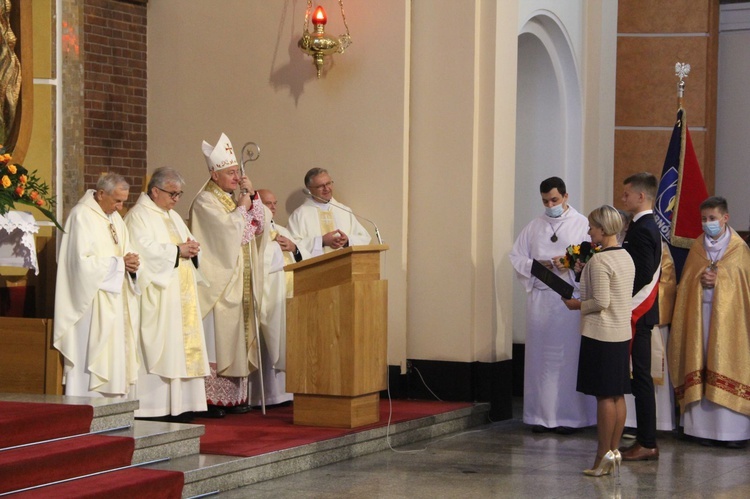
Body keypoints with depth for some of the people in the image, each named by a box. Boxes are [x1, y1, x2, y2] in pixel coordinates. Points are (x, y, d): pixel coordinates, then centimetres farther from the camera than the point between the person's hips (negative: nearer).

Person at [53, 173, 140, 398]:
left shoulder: (115, 218, 17)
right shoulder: (82, 216, -11)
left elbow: (125, 253, 19)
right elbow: (83, 261, -20)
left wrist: (131, 263, -5)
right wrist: (119, 262, -13)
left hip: (116, 300, 9)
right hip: (93, 302, -9)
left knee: (117, 360, 5)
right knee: (93, 360, -10)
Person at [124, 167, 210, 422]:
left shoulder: (173, 216, 22)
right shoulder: (138, 216, -6)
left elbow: (188, 241, 23)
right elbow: (145, 249, -19)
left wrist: (192, 247, 0)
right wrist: (178, 250, -15)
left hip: (182, 295, 9)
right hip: (157, 296, -9)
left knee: (183, 344, 5)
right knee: (158, 348, -11)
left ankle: (179, 405, 7)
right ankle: (156, 407, -11)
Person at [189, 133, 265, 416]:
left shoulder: (234, 198, 16)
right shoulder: (205, 202, -9)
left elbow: (258, 227, 14)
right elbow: (228, 229, -20)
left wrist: (253, 196, 4)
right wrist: (242, 207, -5)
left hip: (240, 282, 8)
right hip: (218, 281, -8)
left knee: (238, 338, 8)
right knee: (217, 338, -9)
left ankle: (234, 395, 11)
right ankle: (212, 399, -8)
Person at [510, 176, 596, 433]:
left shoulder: (582, 225, 2)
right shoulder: (534, 226, 13)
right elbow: (516, 256, 12)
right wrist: (535, 266, -6)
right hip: (540, 298, 3)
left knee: (569, 356, -3)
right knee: (540, 355, 3)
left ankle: (569, 415, 4)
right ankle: (541, 414, 9)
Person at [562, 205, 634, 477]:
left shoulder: (599, 261, -16)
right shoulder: (626, 257, 11)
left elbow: (601, 302, -20)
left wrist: (577, 305, -5)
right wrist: (584, 301, 17)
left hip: (601, 334, -9)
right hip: (622, 333, 9)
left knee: (604, 396, -5)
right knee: (618, 395, 10)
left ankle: (603, 456, -2)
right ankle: (614, 451, 15)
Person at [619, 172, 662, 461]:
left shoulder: (641, 230, -16)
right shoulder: (649, 226, 15)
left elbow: (643, 275, -23)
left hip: (637, 314, -10)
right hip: (641, 311, 10)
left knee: (639, 376, -6)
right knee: (640, 376, 12)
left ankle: (647, 444, -4)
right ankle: (646, 440, 16)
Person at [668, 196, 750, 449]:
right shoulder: (697, 247, 11)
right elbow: (685, 283, 12)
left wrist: (718, 281, -11)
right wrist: (700, 280, -8)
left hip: (728, 316, -3)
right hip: (700, 315, 3)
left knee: (728, 364, -6)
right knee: (703, 368, 2)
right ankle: (705, 426, 5)